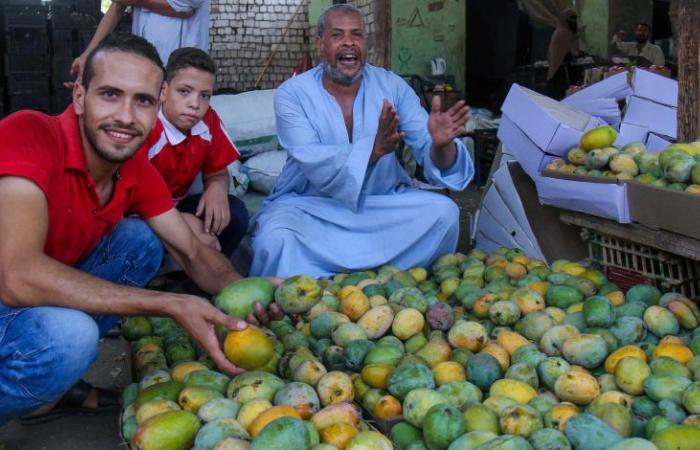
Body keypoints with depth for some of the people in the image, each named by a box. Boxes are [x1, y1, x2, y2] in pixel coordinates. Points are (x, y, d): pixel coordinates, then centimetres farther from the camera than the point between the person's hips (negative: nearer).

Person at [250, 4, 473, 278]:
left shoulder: (392, 86, -1)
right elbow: (313, 163, -23)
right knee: (275, 238, -33)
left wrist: (440, 145, -36)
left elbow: (427, 149, -10)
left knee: (443, 211, -19)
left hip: (382, 201, 3)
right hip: (310, 205, -3)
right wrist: (373, 149, -39)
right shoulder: (292, 94, -10)